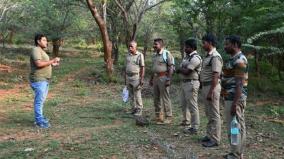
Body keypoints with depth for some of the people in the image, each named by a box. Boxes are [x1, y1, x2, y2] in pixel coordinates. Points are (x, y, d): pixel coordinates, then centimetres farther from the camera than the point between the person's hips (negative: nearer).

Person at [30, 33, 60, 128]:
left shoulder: (41, 51, 19)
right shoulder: (36, 50, -13)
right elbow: (39, 64, -24)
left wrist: (52, 64, 12)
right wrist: (52, 61, -19)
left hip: (44, 80, 10)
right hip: (38, 80, -10)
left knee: (41, 100, 14)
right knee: (39, 100, -8)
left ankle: (39, 118, 21)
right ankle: (39, 121, -6)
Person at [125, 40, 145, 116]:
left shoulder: (140, 55, -9)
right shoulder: (128, 55, 9)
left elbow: (142, 68, -10)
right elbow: (126, 67, 14)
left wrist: (142, 79, -16)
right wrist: (125, 78, 12)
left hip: (136, 77, -6)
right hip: (128, 77, 6)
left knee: (137, 95, -3)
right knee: (131, 95, 9)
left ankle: (139, 110, 5)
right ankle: (134, 109, 18)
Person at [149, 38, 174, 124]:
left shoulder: (167, 54, -9)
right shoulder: (155, 55, 16)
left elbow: (171, 67, -14)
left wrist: (169, 79, -20)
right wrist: (151, 79, 20)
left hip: (163, 78, -8)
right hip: (155, 78, 8)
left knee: (165, 98, -5)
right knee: (156, 98, 11)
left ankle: (168, 117, 3)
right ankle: (158, 117, 20)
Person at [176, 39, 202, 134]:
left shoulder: (195, 58, -17)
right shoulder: (187, 56, 14)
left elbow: (186, 72, -21)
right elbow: (182, 70, 14)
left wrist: (179, 70, -3)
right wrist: (181, 70, -7)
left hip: (191, 83, -10)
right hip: (184, 82, 10)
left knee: (192, 106, -5)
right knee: (184, 104, 21)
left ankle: (194, 127, 1)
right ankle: (186, 121, 38)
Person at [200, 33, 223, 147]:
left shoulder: (215, 57, -17)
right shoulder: (208, 56, 14)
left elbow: (215, 76, -22)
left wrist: (211, 92, -24)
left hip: (212, 87, -10)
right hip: (205, 86, 10)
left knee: (214, 114, -2)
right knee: (208, 113, 17)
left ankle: (215, 139, 6)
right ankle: (209, 135, 29)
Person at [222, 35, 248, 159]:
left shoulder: (239, 60, -16)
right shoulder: (234, 59, 15)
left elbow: (240, 83, -22)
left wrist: (235, 103, -24)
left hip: (235, 98, -10)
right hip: (232, 97, 10)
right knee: (238, 126, 14)